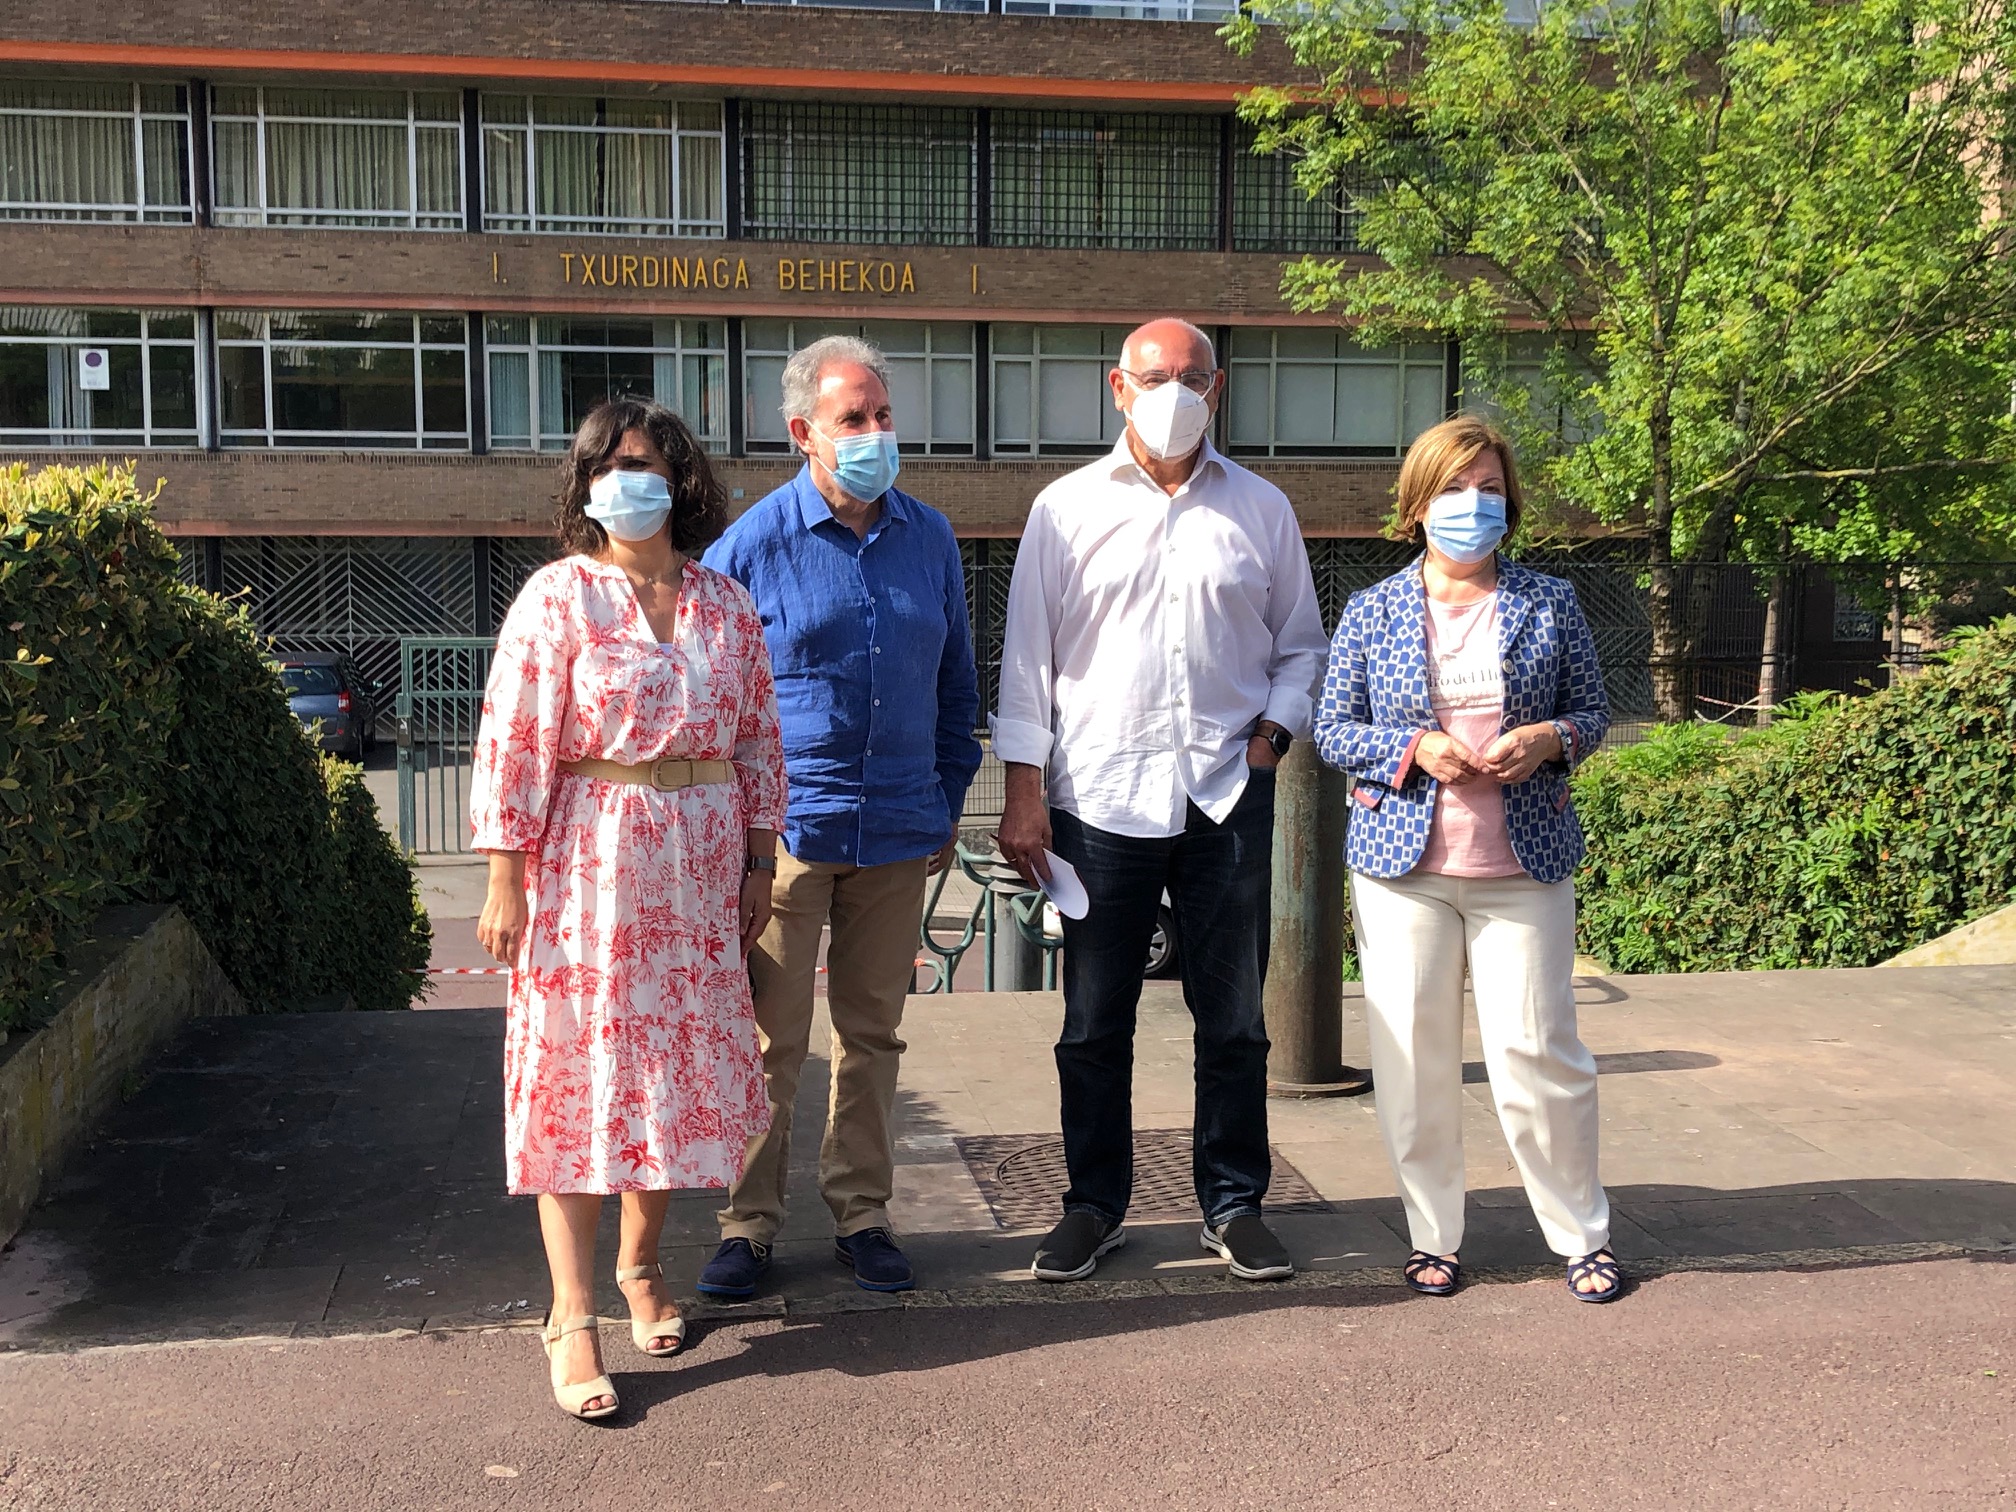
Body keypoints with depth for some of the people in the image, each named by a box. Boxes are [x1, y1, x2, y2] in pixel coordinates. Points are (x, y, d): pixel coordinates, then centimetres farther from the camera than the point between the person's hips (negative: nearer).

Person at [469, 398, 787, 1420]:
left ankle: (640, 1263, 31)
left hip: (698, 874, 5)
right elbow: (513, 742, -8)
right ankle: (572, 1318, 4)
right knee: (578, 1075, -2)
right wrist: (504, 878, -12)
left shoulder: (727, 607, 7)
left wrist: (758, 865, 9)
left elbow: (759, 739, 11)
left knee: (680, 1068, 11)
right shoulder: (557, 599, -5)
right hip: (587, 867, -4)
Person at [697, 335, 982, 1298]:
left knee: (872, 1034, 11)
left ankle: (861, 1214, 23)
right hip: (785, 827, -3)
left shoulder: (930, 539, 7)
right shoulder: (753, 544, -4)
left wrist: (948, 803, 13)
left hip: (899, 831, 3)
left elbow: (957, 684, 16)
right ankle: (748, 1222, 15)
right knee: (769, 1038, 2)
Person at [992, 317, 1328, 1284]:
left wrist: (1271, 730, -1)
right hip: (1099, 795, -1)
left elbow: (1300, 644, 16)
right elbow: (1028, 653, 3)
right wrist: (1022, 789, -2)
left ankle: (1234, 1204, 22)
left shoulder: (1261, 510, 9)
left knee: (1233, 1017, 7)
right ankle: (1094, 1206, 21)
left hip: (1228, 795, 1)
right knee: (1094, 1021, 7)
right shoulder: (1067, 509, 4)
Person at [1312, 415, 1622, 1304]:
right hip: (1403, 864, 1)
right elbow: (1332, 729, 5)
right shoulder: (1372, 611, 5)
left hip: (1523, 863, 0)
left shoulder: (1549, 603, 6)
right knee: (1413, 1058, 4)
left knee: (1537, 1051, 0)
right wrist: (1415, 750, -13)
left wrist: (1549, 740, -10)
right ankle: (1433, 1237, 20)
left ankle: (1583, 1235, 18)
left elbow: (1593, 711, 12)